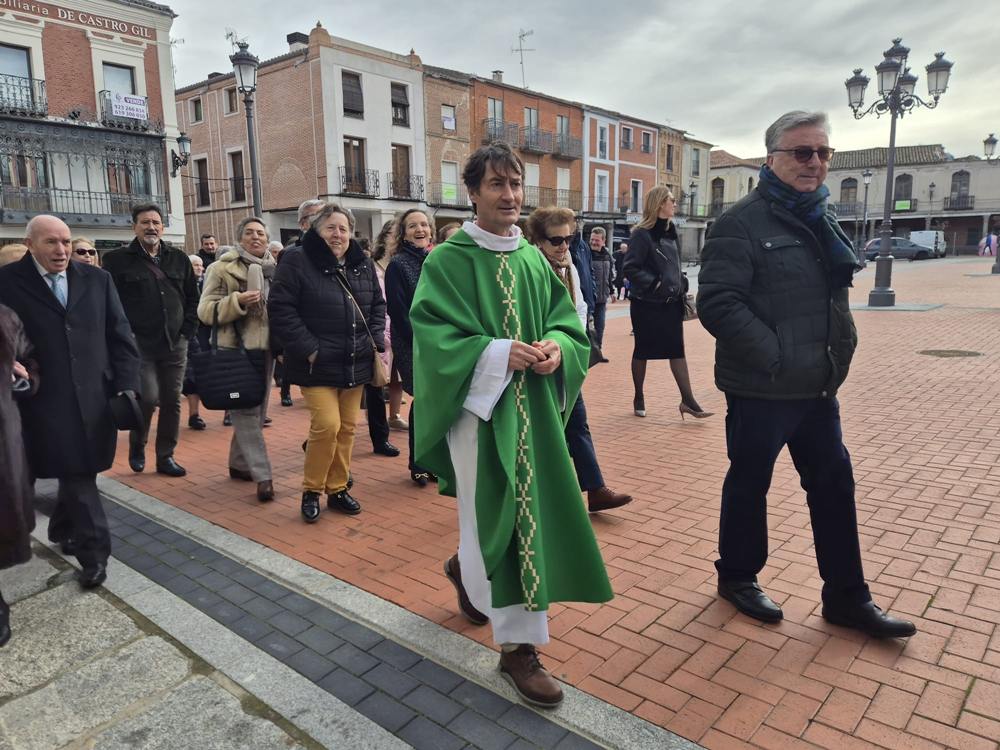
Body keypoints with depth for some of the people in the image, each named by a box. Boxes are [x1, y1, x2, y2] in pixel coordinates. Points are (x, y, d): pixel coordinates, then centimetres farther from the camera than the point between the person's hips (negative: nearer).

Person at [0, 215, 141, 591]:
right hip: (48, 399, -3)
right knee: (75, 474, -1)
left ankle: (63, 529, 37)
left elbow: (120, 336, 4)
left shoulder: (96, 279, 5)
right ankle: (94, 550, 7)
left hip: (94, 396, 3)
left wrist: (127, 385, -3)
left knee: (79, 471, 15)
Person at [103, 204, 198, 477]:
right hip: (139, 344, -4)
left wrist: (188, 329, 5)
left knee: (172, 401, 6)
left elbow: (192, 297, 15)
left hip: (174, 343, 4)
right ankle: (137, 446, 16)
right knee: (148, 397, -13)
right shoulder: (117, 259, -1)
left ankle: (165, 456, 20)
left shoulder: (179, 259, 11)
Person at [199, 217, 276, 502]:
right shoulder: (222, 268, -3)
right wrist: (237, 300, -21)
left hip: (266, 348, 6)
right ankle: (262, 475, -8)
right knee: (246, 410, -8)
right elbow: (206, 311, -6)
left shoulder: (274, 269, 12)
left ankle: (239, 463, 28)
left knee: (257, 410, 12)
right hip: (236, 349, -5)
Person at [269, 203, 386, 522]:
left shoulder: (364, 265, 9)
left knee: (347, 428, 10)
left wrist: (376, 340, 3)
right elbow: (280, 309, -13)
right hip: (318, 365, -5)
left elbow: (378, 305, 17)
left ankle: (338, 488, 24)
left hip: (355, 364, 6)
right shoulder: (297, 262, -8)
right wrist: (309, 349, -18)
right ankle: (311, 490, 9)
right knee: (327, 425, -12)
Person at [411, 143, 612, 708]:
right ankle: (519, 644, 15)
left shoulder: (535, 259, 10)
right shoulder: (448, 260, -6)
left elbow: (566, 321, 10)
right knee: (496, 516, 0)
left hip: (534, 405, 6)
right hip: (478, 405, -5)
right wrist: (499, 353, -24)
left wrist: (556, 349, -13)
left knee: (533, 509, 13)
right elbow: (433, 336, -13)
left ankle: (468, 569, 45)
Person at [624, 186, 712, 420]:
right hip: (647, 304, -6)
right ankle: (639, 397, 22)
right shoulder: (642, 234, -12)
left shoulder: (672, 232, 10)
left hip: (671, 303, 6)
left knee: (677, 350, 4)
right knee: (642, 351, 7)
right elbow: (630, 268, -18)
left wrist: (681, 285, 9)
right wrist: (654, 284, -20)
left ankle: (687, 400, 6)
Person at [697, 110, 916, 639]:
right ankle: (737, 577, 30)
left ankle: (846, 596, 28)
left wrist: (838, 352, 11)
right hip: (760, 389, -8)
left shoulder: (823, 217, 13)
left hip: (818, 386, 8)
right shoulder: (741, 223, -13)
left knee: (834, 485, 13)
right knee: (749, 483, 9)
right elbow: (717, 304, -22)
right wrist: (775, 356, -21)